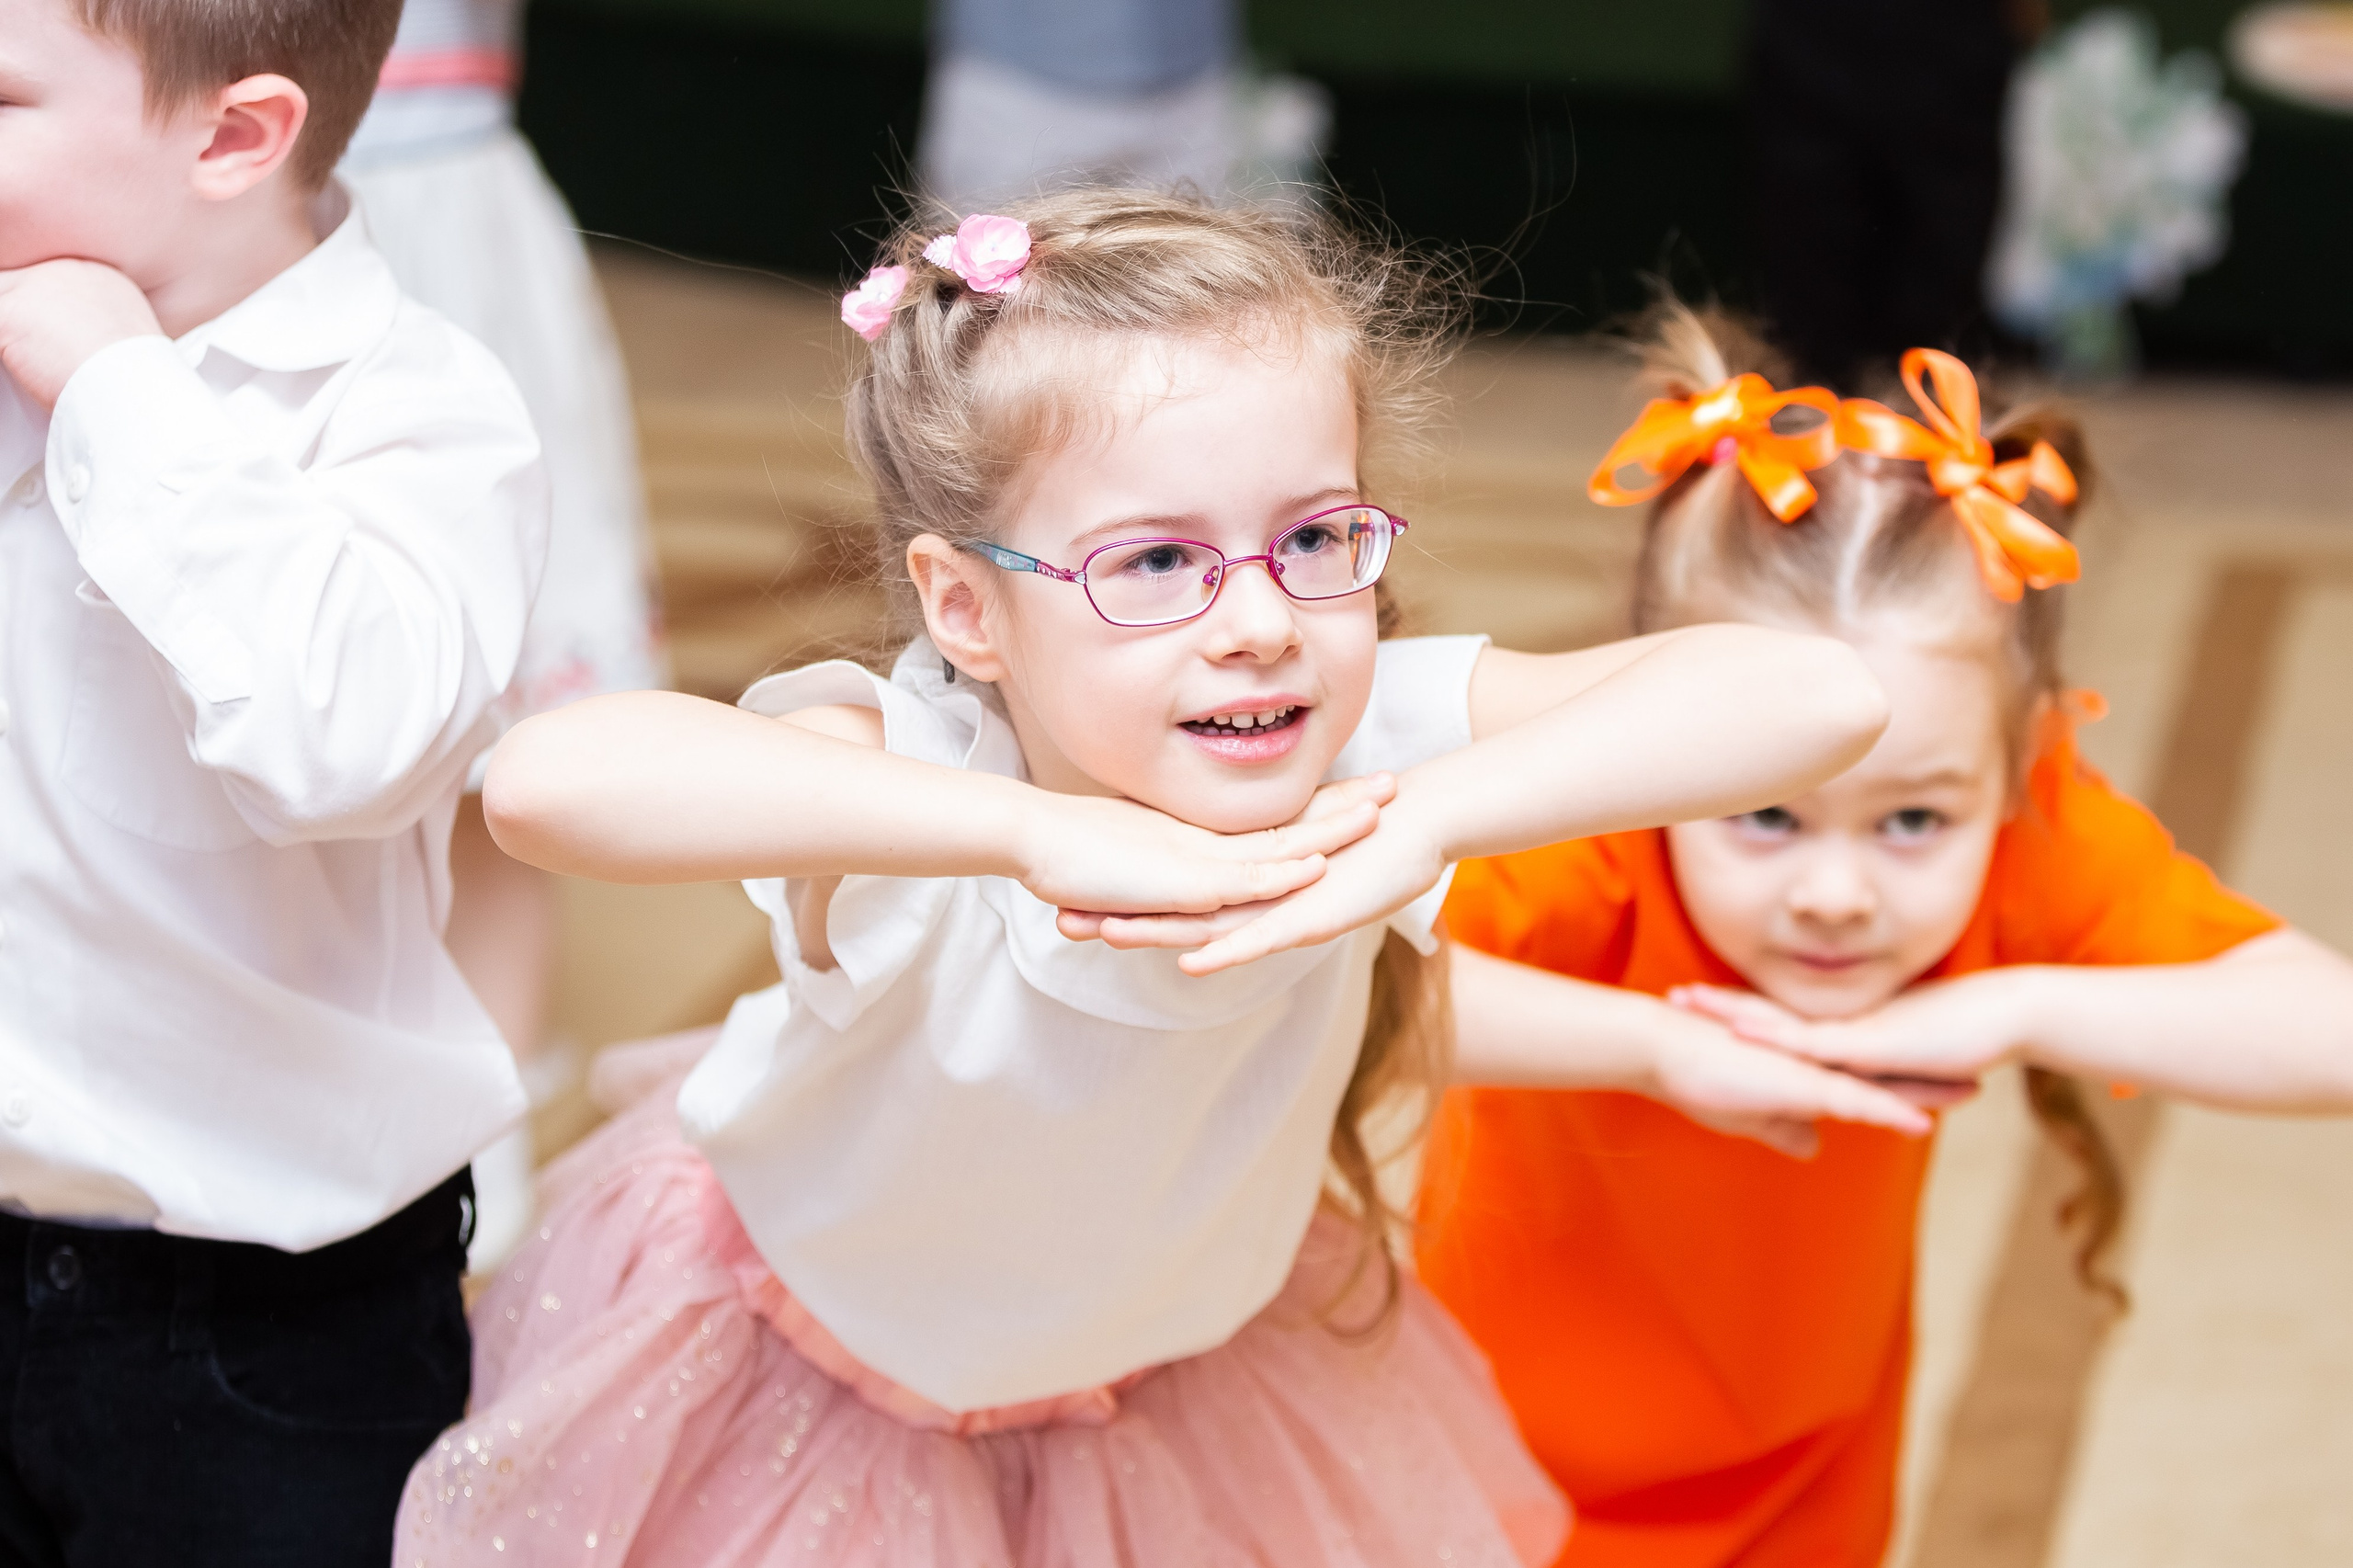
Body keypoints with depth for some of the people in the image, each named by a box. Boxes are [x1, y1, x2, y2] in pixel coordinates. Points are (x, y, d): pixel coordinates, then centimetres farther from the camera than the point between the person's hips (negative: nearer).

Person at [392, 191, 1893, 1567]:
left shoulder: (1362, 751, -31)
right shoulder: (913, 777, -40)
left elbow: (1815, 695, -41)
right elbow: (549, 776, -60)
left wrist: (1432, 815, -54)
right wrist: (1040, 830, -64)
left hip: (1186, 1366, 3)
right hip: (811, 1395, -3)